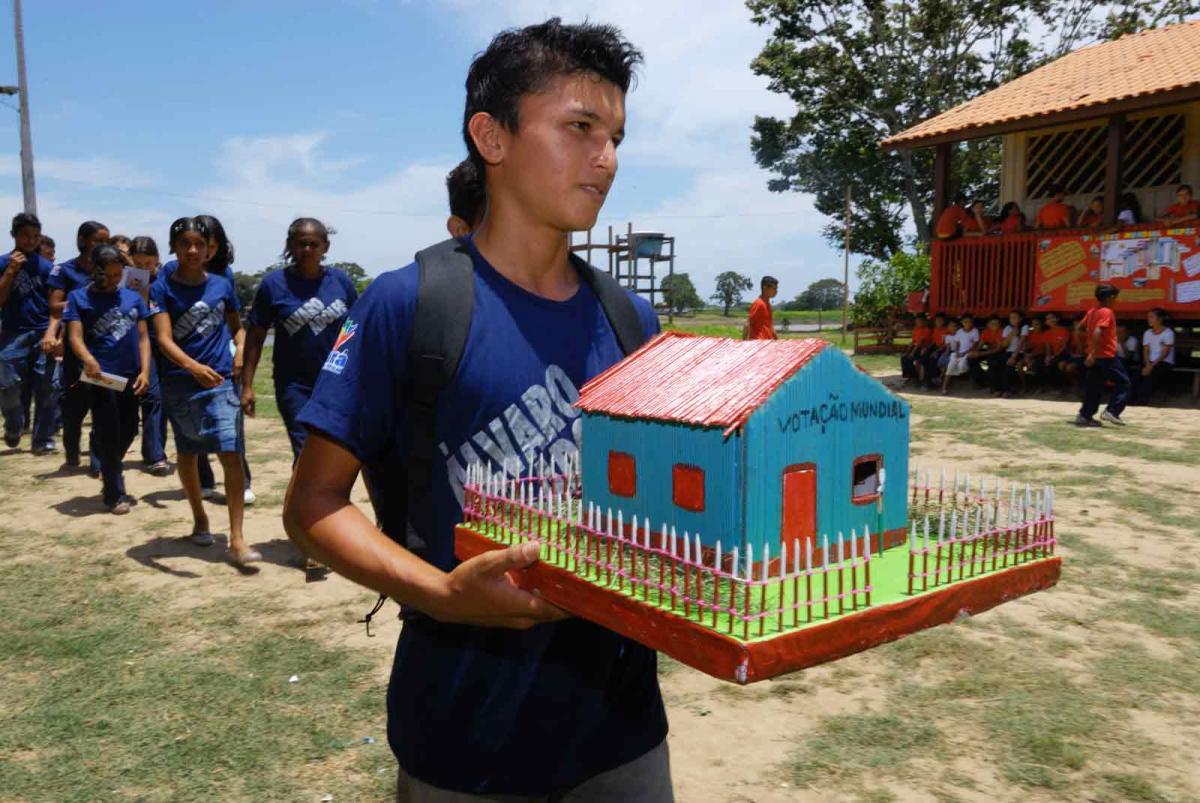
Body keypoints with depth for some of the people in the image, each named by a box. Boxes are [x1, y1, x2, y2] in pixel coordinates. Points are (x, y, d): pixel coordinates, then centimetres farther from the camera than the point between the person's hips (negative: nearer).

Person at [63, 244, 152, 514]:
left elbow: (143, 337, 8)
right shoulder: (79, 297, 1)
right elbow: (75, 336, -9)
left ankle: (111, 477, 37)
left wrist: (144, 371, -4)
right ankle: (115, 494, 7)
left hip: (130, 376, 4)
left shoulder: (133, 297, 10)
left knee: (128, 432, 14)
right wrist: (88, 359, -29)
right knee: (108, 436, -2)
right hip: (100, 377, -4)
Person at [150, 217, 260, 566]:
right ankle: (199, 517, 38)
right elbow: (164, 340, -15)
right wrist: (193, 366, -33)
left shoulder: (221, 284, 4)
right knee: (187, 452, 15)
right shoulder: (162, 288, -4)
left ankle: (237, 540, -9)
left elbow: (237, 326, 18)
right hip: (179, 383, 0)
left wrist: (241, 350, -3)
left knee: (232, 454, -11)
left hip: (221, 381, 1)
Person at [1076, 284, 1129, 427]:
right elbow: (1097, 332, -26)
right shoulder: (1106, 312, -14)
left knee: (1093, 387, 10)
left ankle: (1084, 415, 7)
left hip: (1094, 357, 8)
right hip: (1106, 356, -8)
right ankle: (1111, 411, -5)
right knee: (1123, 382, 2)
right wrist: (1093, 353, -27)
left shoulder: (1092, 311, 11)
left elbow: (1080, 328, 19)